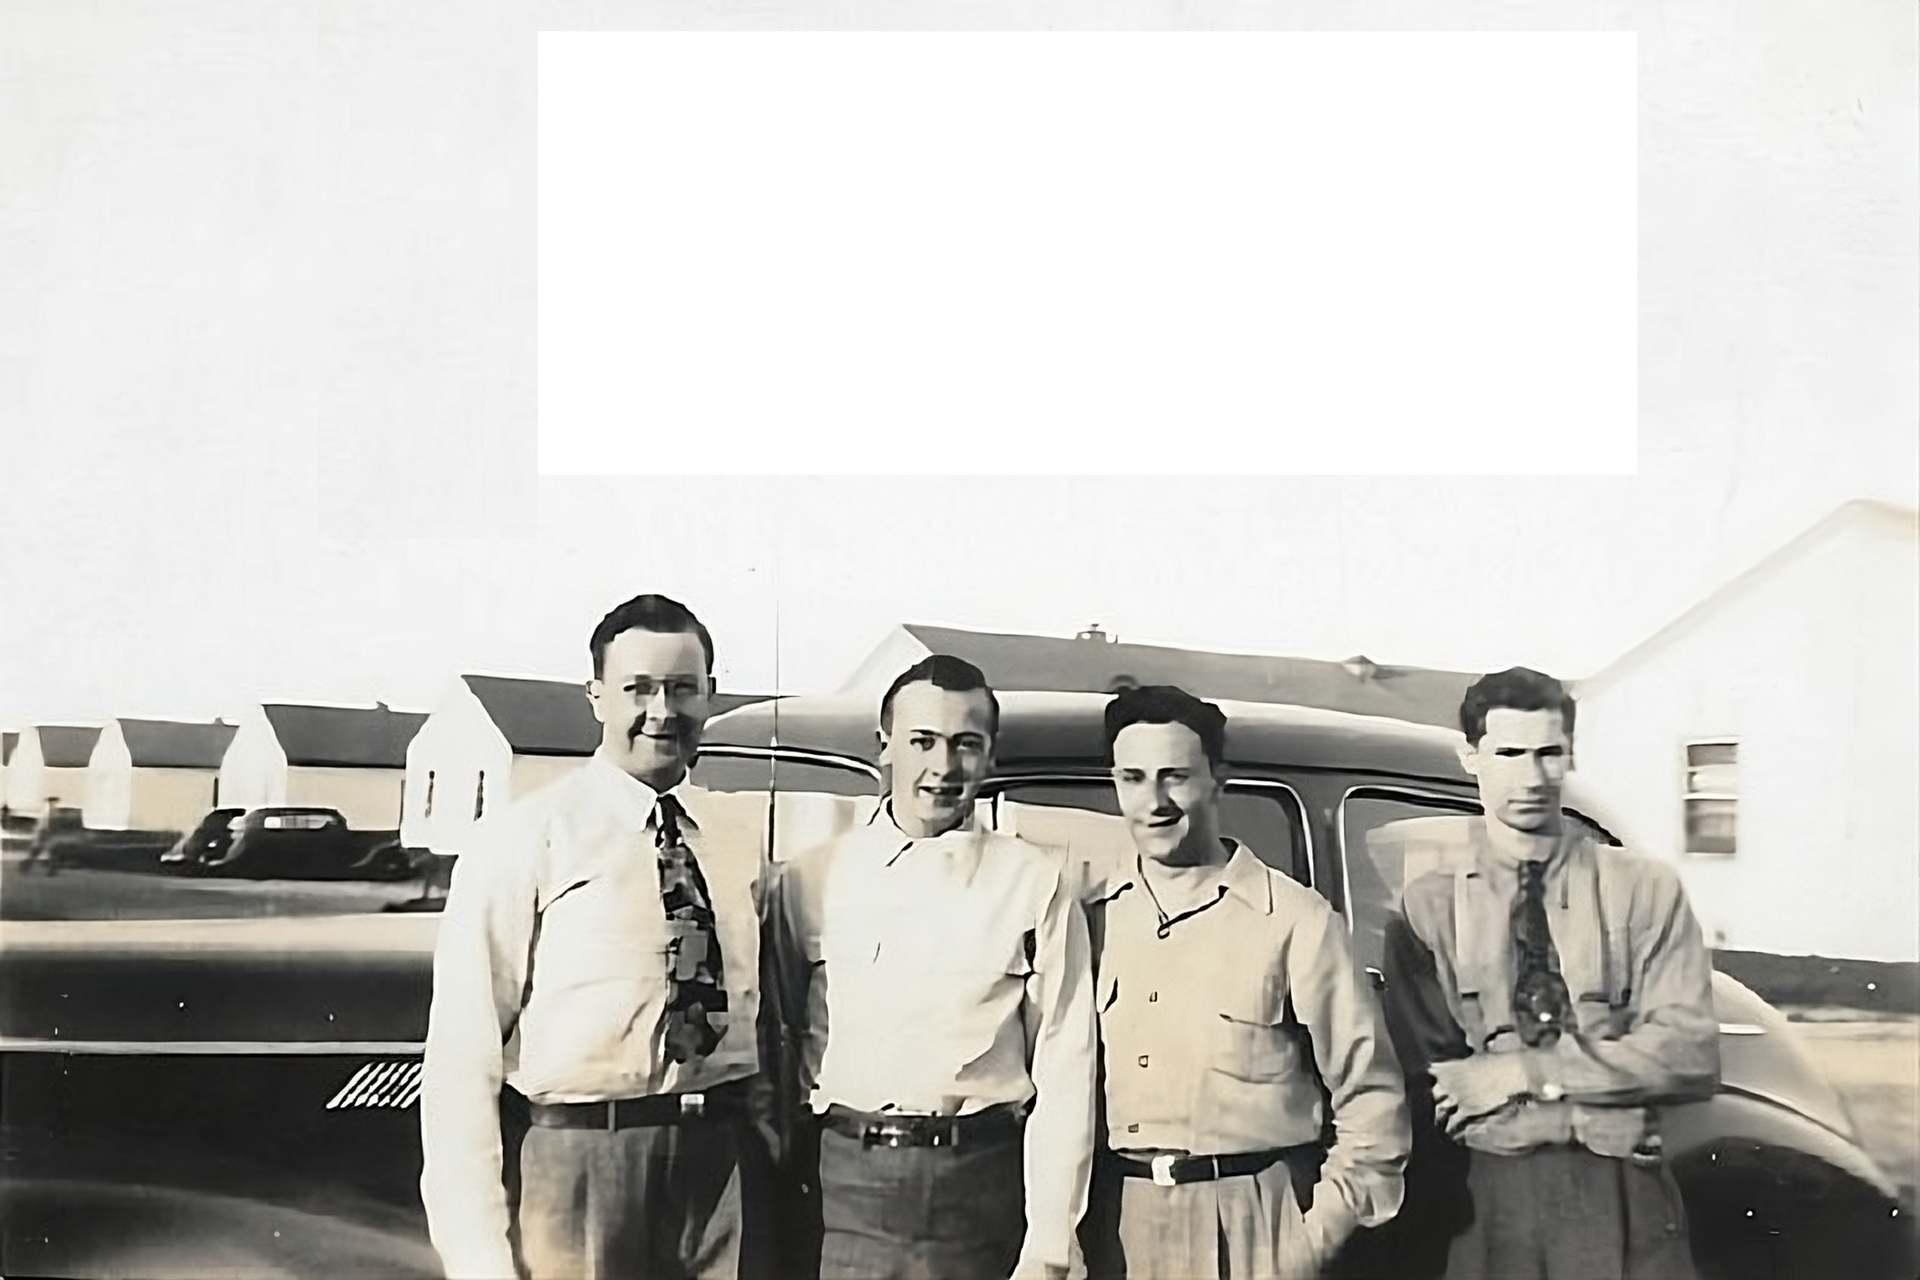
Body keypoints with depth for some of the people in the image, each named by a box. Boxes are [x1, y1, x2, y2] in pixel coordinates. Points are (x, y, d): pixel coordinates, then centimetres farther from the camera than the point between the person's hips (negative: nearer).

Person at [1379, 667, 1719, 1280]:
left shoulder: (1644, 890, 1)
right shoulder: (1426, 908, -1)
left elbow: (1691, 1053, -7)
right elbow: (1428, 1086, -4)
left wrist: (1524, 1072, -14)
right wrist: (1607, 1090, -10)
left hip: (1627, 1204, 1)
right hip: (1493, 1204, 0)